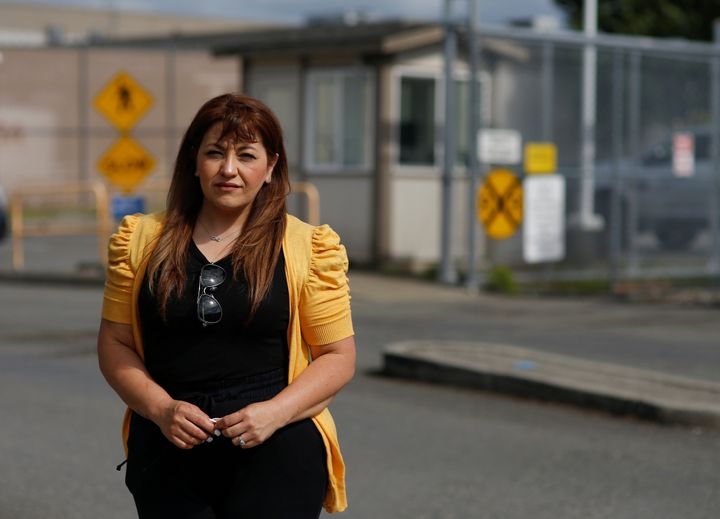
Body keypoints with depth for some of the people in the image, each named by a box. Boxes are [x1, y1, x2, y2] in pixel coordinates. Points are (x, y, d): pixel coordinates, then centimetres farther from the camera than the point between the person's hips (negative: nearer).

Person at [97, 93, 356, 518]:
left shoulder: (307, 248, 1)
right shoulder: (142, 240, 6)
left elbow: (338, 356, 1)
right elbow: (115, 343, 7)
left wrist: (275, 412, -13)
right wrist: (161, 408, -9)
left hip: (274, 451, -2)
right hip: (166, 454, 2)